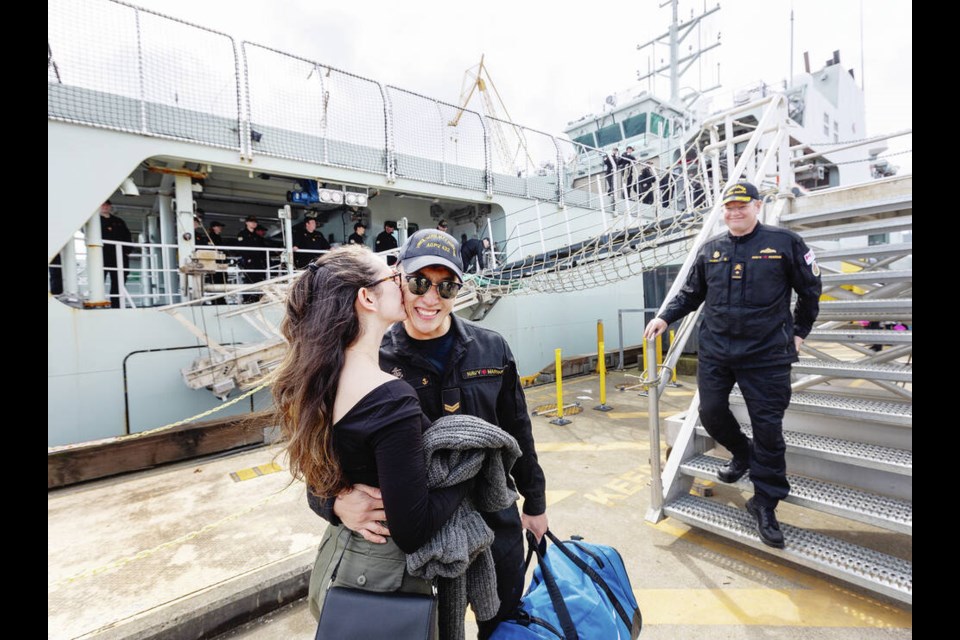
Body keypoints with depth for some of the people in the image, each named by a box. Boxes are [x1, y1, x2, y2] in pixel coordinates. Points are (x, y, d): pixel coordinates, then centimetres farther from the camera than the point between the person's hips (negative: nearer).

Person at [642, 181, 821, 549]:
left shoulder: (784, 243, -1)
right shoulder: (710, 249, 8)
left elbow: (810, 288, 9)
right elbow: (691, 292, 15)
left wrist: (799, 331, 10)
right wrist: (665, 318, 3)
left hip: (765, 354, -3)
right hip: (715, 351, 3)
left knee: (768, 426, 2)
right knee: (711, 412, 5)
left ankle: (764, 502, 18)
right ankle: (742, 454, 38)